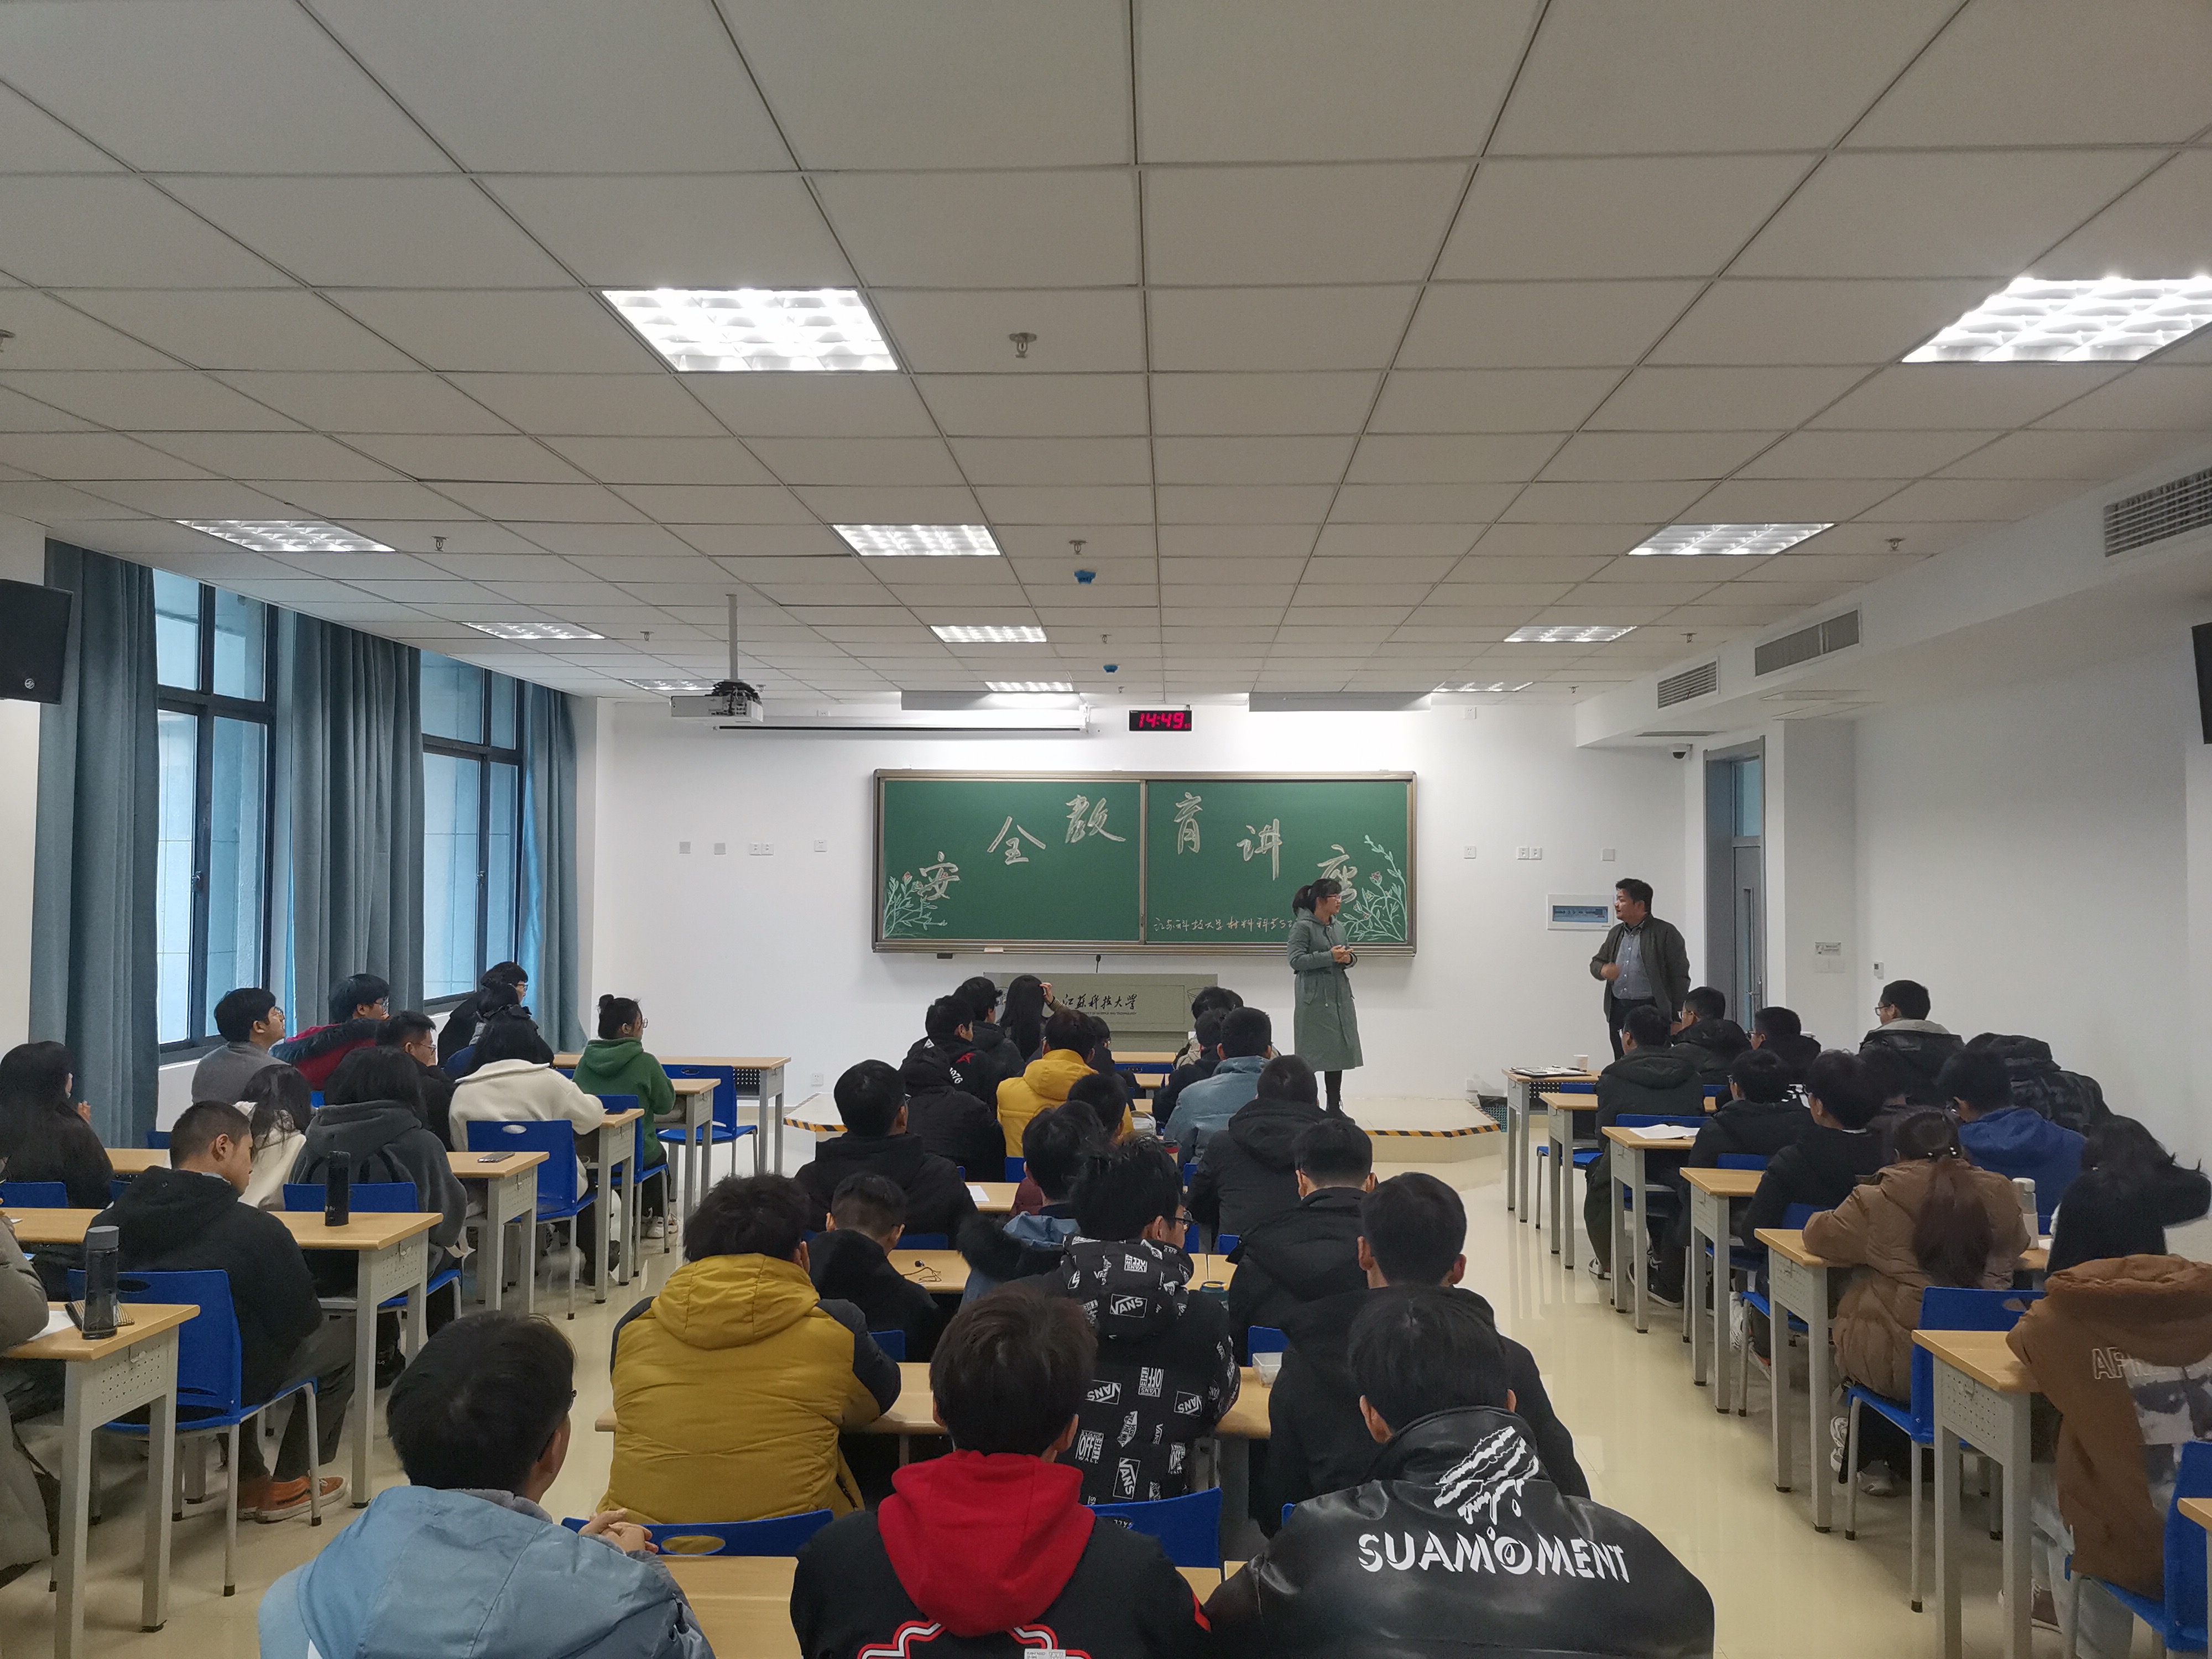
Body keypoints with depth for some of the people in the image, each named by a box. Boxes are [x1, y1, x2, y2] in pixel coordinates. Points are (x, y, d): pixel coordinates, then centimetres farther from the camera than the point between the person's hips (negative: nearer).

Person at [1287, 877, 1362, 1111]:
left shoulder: (1338, 927, 13)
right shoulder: (1302, 927, -9)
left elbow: (1351, 955, 21)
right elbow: (1296, 959, -18)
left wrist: (1348, 958, -4)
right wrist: (1330, 957, -22)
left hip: (1340, 996, 7)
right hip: (1315, 998, -7)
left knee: (1339, 1049, 10)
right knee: (1312, 1053, -2)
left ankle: (1335, 1106, 19)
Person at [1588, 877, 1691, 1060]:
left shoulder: (1666, 933, -3)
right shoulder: (1616, 933, 17)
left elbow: (1680, 977, -5)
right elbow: (1596, 962, 23)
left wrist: (1677, 1019, -9)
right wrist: (1603, 970, -3)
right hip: (1618, 1012, 6)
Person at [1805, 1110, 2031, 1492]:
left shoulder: (1877, 1200, -10)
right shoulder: (1998, 1194, 1)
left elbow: (1819, 1235, 3)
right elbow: (2017, 1246, 20)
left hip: (1898, 1363, -4)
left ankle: (1872, 1462, 37)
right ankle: (1905, 1460, 45)